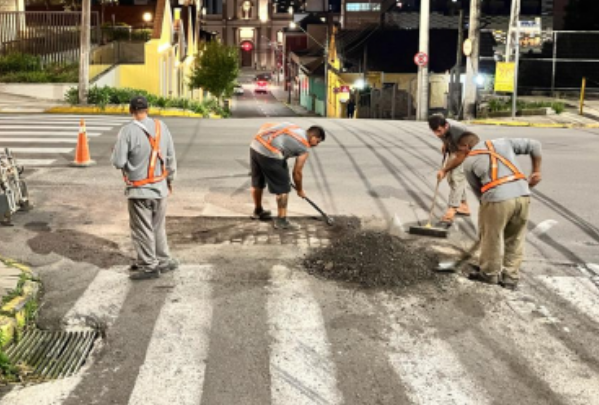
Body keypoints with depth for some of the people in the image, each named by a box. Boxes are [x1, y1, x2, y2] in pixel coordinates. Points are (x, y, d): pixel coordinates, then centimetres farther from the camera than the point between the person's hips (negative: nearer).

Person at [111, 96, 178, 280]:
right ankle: (163, 261, 27)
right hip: (160, 187, 5)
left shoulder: (128, 131, -16)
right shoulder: (161, 127, -1)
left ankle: (149, 266, 13)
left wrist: (115, 153, 5)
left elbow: (118, 162, -17)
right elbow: (171, 157, 5)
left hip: (140, 190, -5)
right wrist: (170, 179, 17)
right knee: (158, 227, 19)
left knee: (142, 230, 7)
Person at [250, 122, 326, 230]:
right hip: (270, 153, -8)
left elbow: (265, 126, 22)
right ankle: (281, 221, 14)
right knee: (283, 188, 7)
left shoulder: (293, 128, 24)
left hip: (255, 145, 8)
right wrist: (300, 190, 26)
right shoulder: (305, 147, 5)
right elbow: (297, 172, 10)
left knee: (257, 182, 26)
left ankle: (258, 211, 47)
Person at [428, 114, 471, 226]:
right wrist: (445, 144, -1)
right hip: (454, 150, 8)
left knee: (456, 178, -18)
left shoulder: (458, 131, -41)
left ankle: (451, 212, -23)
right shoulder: (440, 128, -20)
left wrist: (444, 170, -25)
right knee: (451, 178, 12)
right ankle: (464, 206, 27)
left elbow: (460, 157, -32)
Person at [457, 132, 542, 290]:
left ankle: (489, 274, 31)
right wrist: (536, 172, 27)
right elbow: (534, 145, 23)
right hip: (523, 195, 4)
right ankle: (511, 278, 25)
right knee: (515, 240, 18)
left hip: (497, 199, -4)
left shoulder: (469, 162, 14)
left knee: (491, 238, 16)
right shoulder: (503, 143, 23)